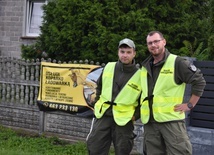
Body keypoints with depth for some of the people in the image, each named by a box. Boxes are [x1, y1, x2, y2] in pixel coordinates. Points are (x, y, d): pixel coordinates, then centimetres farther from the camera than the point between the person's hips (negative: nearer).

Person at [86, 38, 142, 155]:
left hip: (123, 120, -3)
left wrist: (135, 115, -7)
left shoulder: (139, 75, -7)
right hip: (102, 115, 4)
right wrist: (97, 104, 13)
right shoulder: (108, 67, 5)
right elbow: (99, 87, 20)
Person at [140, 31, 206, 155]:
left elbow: (200, 81, -6)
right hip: (149, 122, 6)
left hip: (172, 120, -6)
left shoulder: (177, 62, -5)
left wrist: (190, 105, -8)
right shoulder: (145, 66, 15)